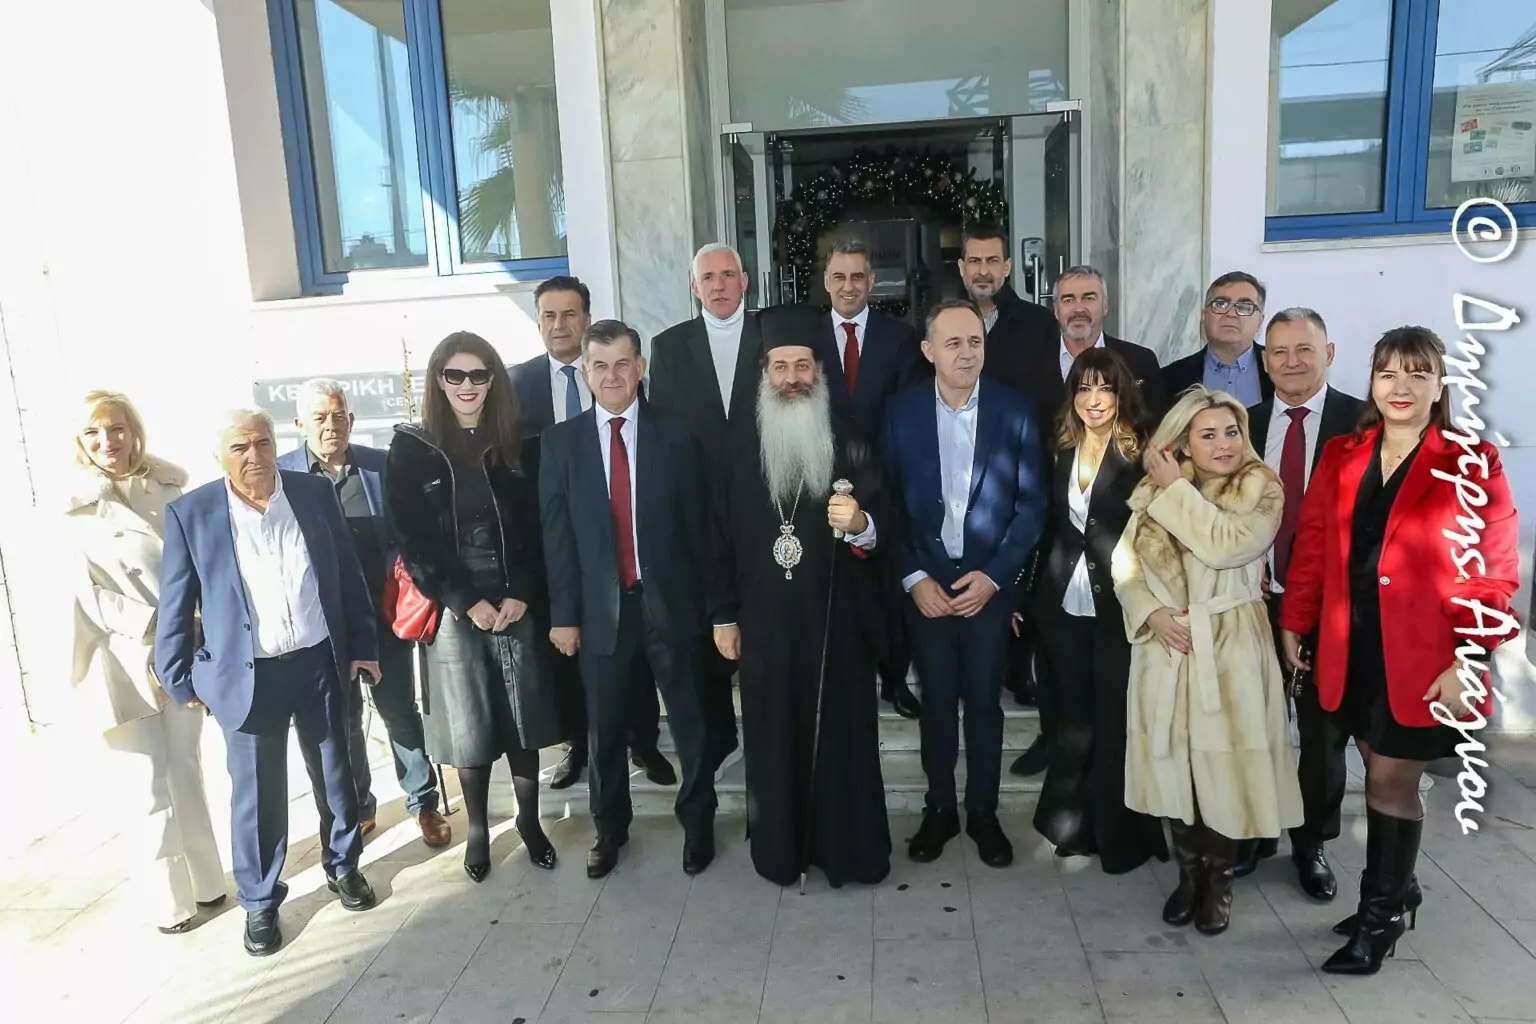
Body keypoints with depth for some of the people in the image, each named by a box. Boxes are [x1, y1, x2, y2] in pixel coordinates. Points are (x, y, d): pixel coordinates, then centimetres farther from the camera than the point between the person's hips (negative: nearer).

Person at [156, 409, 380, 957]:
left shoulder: (315, 493, -3)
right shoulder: (190, 512, -8)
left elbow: (348, 574, 4)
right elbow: (175, 604, -2)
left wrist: (363, 644, 4)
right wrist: (179, 678, 0)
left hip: (321, 663, 2)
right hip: (247, 675, -2)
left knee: (336, 774, 17)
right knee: (257, 793, 8)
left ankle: (343, 864, 39)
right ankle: (260, 900, 28)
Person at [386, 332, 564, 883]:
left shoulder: (516, 445, 5)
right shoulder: (411, 449, 0)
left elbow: (536, 528, 2)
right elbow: (413, 540, -5)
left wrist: (520, 595, -10)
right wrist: (467, 602, -11)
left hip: (518, 606, 1)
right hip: (454, 612, -1)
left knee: (524, 719, 9)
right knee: (468, 727, 8)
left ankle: (529, 820, 27)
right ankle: (478, 829, 26)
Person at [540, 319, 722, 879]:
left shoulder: (676, 437, -2)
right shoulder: (561, 442, 1)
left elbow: (700, 527, -1)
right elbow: (556, 534, 1)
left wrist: (714, 605, -1)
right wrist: (563, 613, -2)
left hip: (670, 603, -1)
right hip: (601, 607, 1)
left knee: (690, 721, 12)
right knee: (604, 727, 14)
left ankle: (698, 823, 33)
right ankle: (609, 827, 35)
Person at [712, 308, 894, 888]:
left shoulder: (850, 443, -1)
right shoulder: (742, 446, 3)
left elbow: (884, 525, -6)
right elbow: (724, 535, 4)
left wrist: (860, 524, -29)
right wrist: (723, 615, 4)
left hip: (835, 617, -1)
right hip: (764, 620, 1)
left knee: (842, 731, 7)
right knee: (773, 735, 10)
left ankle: (849, 848, 25)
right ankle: (780, 848, 28)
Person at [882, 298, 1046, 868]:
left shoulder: (1014, 411, -4)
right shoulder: (901, 412, -2)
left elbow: (1031, 504, -2)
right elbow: (888, 502, -1)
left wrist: (993, 576, -10)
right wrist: (914, 578, -8)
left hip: (989, 582, 0)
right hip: (925, 584, 1)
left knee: (983, 702, 9)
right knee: (936, 701, 11)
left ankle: (983, 814, 26)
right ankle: (939, 810, 27)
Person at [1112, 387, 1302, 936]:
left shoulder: (1261, 489, -6)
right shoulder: (1153, 492, 3)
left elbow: (1226, 545, -24)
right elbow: (1126, 567, 3)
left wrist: (1178, 490, -15)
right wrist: (1152, 614, -14)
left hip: (1230, 650, -2)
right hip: (1167, 649, 3)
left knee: (1224, 766, 5)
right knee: (1174, 766, 11)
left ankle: (1220, 878, 29)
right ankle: (1188, 872, 33)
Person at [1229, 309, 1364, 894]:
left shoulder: (1362, 422, -5)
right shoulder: (1245, 424, 4)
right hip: (1255, 602, 2)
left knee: (1322, 731, 14)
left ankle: (1313, 843, 33)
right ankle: (1250, 834, 33)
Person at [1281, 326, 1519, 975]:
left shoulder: (1473, 464, -6)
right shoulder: (1342, 457, 6)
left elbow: (1496, 571, -8)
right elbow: (1312, 546, 8)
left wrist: (1470, 660, -13)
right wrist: (1293, 624, 8)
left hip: (1423, 656, -4)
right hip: (1353, 649, 4)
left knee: (1391, 778, 3)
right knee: (1383, 772, 15)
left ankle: (1380, 915, 21)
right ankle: (1397, 889, 35)